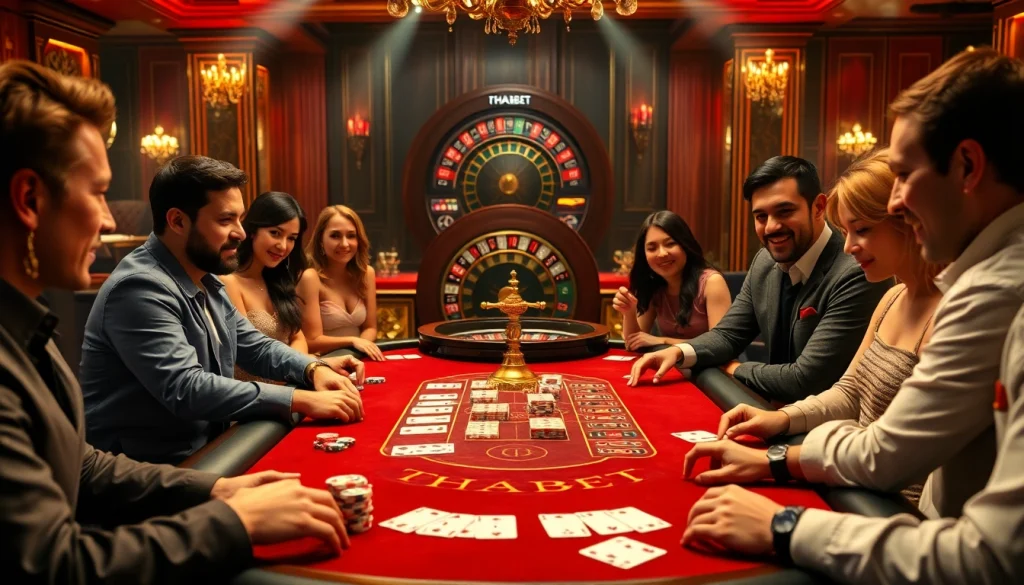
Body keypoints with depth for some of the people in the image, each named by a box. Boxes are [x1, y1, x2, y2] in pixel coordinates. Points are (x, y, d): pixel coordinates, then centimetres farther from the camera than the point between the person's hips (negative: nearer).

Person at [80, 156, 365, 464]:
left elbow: (255, 346, 15)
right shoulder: (140, 288, -22)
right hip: (149, 468, -8)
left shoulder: (204, 282, 9)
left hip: (205, 449, 9)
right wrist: (302, 400, -31)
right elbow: (186, 390, -30)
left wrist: (314, 368, -4)